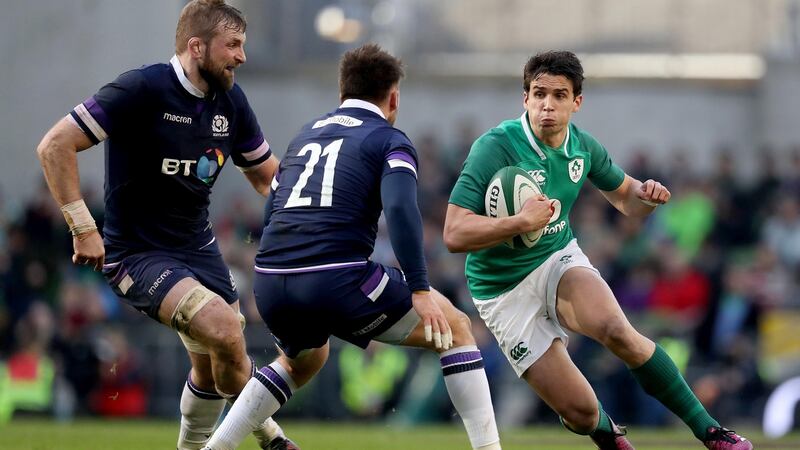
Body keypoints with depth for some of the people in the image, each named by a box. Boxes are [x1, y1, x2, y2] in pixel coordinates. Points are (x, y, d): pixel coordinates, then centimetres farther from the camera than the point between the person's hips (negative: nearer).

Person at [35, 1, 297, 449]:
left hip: (198, 245, 8)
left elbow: (267, 175, 16)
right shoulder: (143, 89, -20)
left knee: (213, 366, 11)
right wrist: (83, 227, -23)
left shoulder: (231, 100, 2)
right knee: (223, 327, -25)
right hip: (138, 255, -8)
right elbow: (55, 146, -20)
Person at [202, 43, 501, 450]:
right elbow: (400, 210, -12)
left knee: (302, 361, 37)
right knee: (455, 328, 11)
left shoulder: (306, 135, 25)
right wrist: (420, 290, -14)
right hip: (337, 279, -6)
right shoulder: (390, 141, 6)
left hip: (269, 280, 6)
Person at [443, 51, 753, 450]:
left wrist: (647, 196, -10)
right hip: (505, 292, -3)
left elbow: (625, 198, 15)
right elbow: (454, 234, -27)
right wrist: (521, 222, -40)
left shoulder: (582, 147, -4)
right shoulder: (495, 148, -22)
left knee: (616, 330, -31)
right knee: (581, 413, -11)